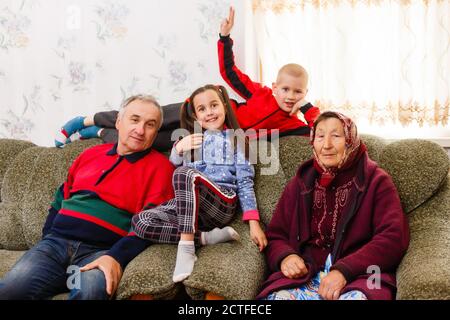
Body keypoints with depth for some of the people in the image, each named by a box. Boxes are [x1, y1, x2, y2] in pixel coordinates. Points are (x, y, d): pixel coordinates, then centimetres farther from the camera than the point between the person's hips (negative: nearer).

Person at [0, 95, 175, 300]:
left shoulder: (160, 166, 4)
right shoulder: (91, 154, 20)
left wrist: (117, 257, -20)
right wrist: (45, 239, 13)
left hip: (102, 251, -4)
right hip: (56, 242, 4)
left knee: (90, 291, -37)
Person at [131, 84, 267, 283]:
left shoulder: (235, 139, 15)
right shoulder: (191, 139, 25)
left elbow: (245, 181, 6)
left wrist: (254, 223, -6)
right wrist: (179, 148, -2)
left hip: (222, 203, -4)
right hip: (188, 203, 4)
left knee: (185, 173, -34)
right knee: (141, 221, -20)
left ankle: (186, 247, -35)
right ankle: (205, 237, -22)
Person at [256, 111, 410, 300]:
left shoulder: (376, 181, 6)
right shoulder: (300, 184, 17)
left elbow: (393, 237, -6)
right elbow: (275, 236, 17)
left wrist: (345, 270, -18)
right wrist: (284, 257, -9)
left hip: (359, 277, -2)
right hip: (304, 276, 2)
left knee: (356, 297, -37)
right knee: (277, 296, -31)